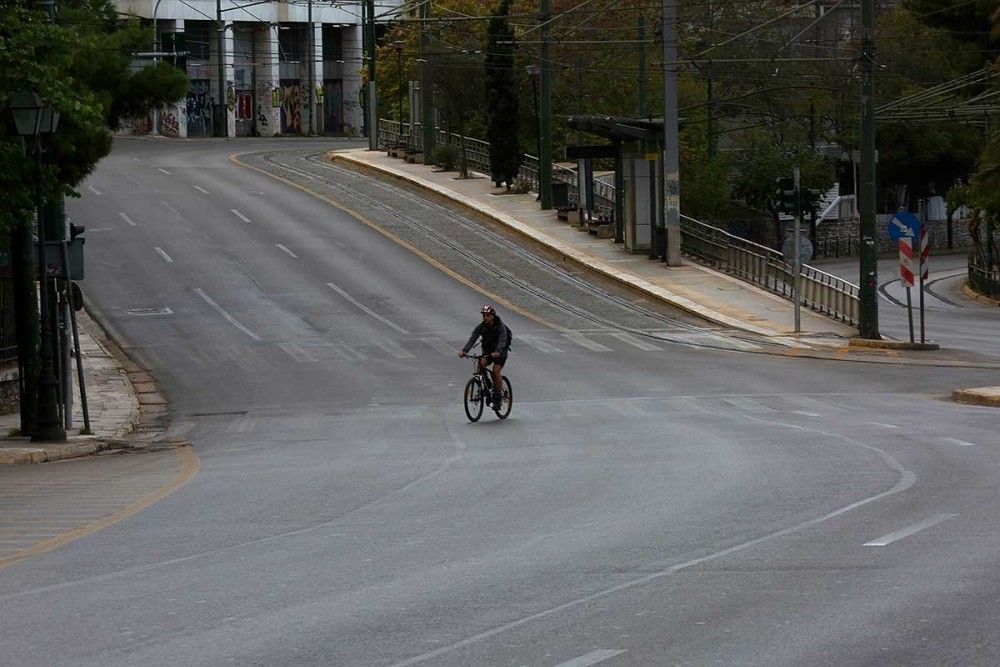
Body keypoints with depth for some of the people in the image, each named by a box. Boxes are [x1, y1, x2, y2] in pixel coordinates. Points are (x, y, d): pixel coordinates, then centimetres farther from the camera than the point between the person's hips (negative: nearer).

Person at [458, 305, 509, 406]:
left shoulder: (500, 327, -21)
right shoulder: (480, 327, -10)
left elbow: (502, 341, -35)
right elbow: (472, 339, -21)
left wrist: (497, 352, -55)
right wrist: (464, 350, -38)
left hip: (500, 352, -4)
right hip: (487, 351, 4)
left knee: (496, 371, -22)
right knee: (481, 363, -26)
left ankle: (497, 395, -11)